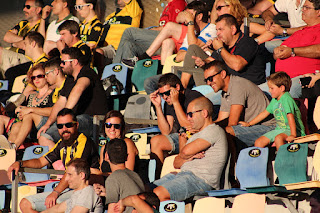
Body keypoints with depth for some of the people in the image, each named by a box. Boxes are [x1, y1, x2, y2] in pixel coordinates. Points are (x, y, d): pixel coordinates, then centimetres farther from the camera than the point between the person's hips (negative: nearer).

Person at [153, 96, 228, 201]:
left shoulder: (214, 131, -2)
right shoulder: (195, 136, 29)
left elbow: (186, 151, -12)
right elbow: (176, 163, 20)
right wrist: (191, 157, -1)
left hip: (201, 178, -9)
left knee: (158, 193, -31)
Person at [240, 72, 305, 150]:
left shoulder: (286, 98, -16)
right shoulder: (274, 100, 12)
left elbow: (290, 117, -25)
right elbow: (265, 113, 25)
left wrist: (293, 135, -34)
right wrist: (249, 123, 30)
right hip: (280, 129, 9)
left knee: (278, 138, -38)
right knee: (258, 142, -4)